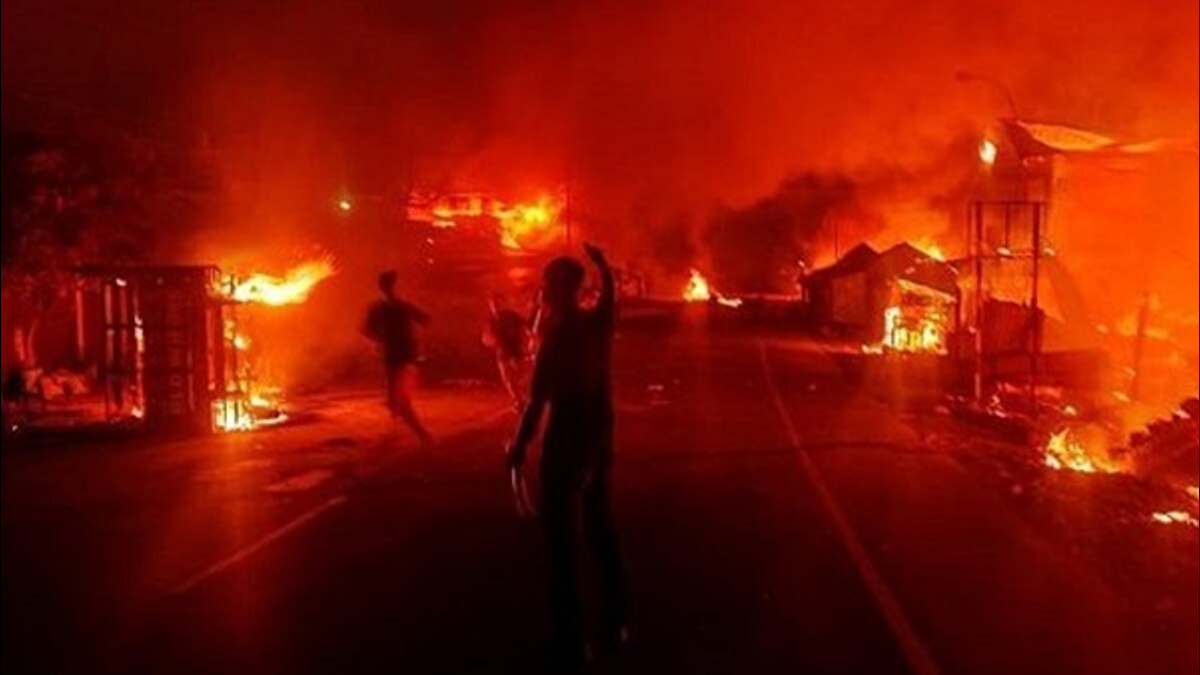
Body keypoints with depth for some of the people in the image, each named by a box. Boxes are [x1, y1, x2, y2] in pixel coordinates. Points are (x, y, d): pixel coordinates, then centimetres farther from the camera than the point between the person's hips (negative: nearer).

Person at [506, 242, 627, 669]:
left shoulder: (557, 332, -17)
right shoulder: (600, 321, 1)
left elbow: (537, 403, -21)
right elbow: (609, 286, 25)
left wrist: (517, 455, -18)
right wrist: (597, 258, 39)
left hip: (566, 440, -7)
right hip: (600, 436, 8)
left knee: (561, 541, -1)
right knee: (601, 531, 20)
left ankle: (569, 646, 3)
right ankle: (614, 627, 30)